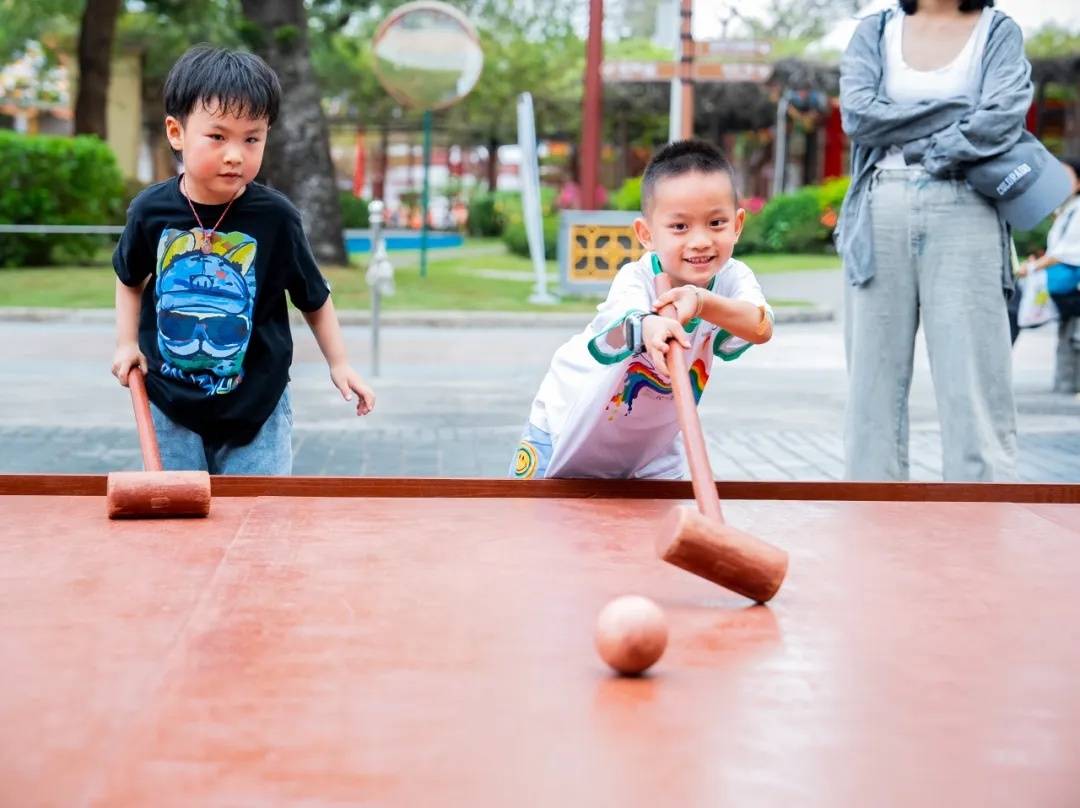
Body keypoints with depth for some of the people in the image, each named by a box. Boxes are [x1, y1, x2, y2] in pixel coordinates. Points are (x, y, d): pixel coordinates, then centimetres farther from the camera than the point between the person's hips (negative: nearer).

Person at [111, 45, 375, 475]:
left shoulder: (275, 217, -12)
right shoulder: (151, 210, -7)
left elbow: (314, 298, 3)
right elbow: (130, 279, 14)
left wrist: (339, 363, 0)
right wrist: (127, 342, 5)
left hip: (256, 407, -1)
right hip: (170, 406, 1)